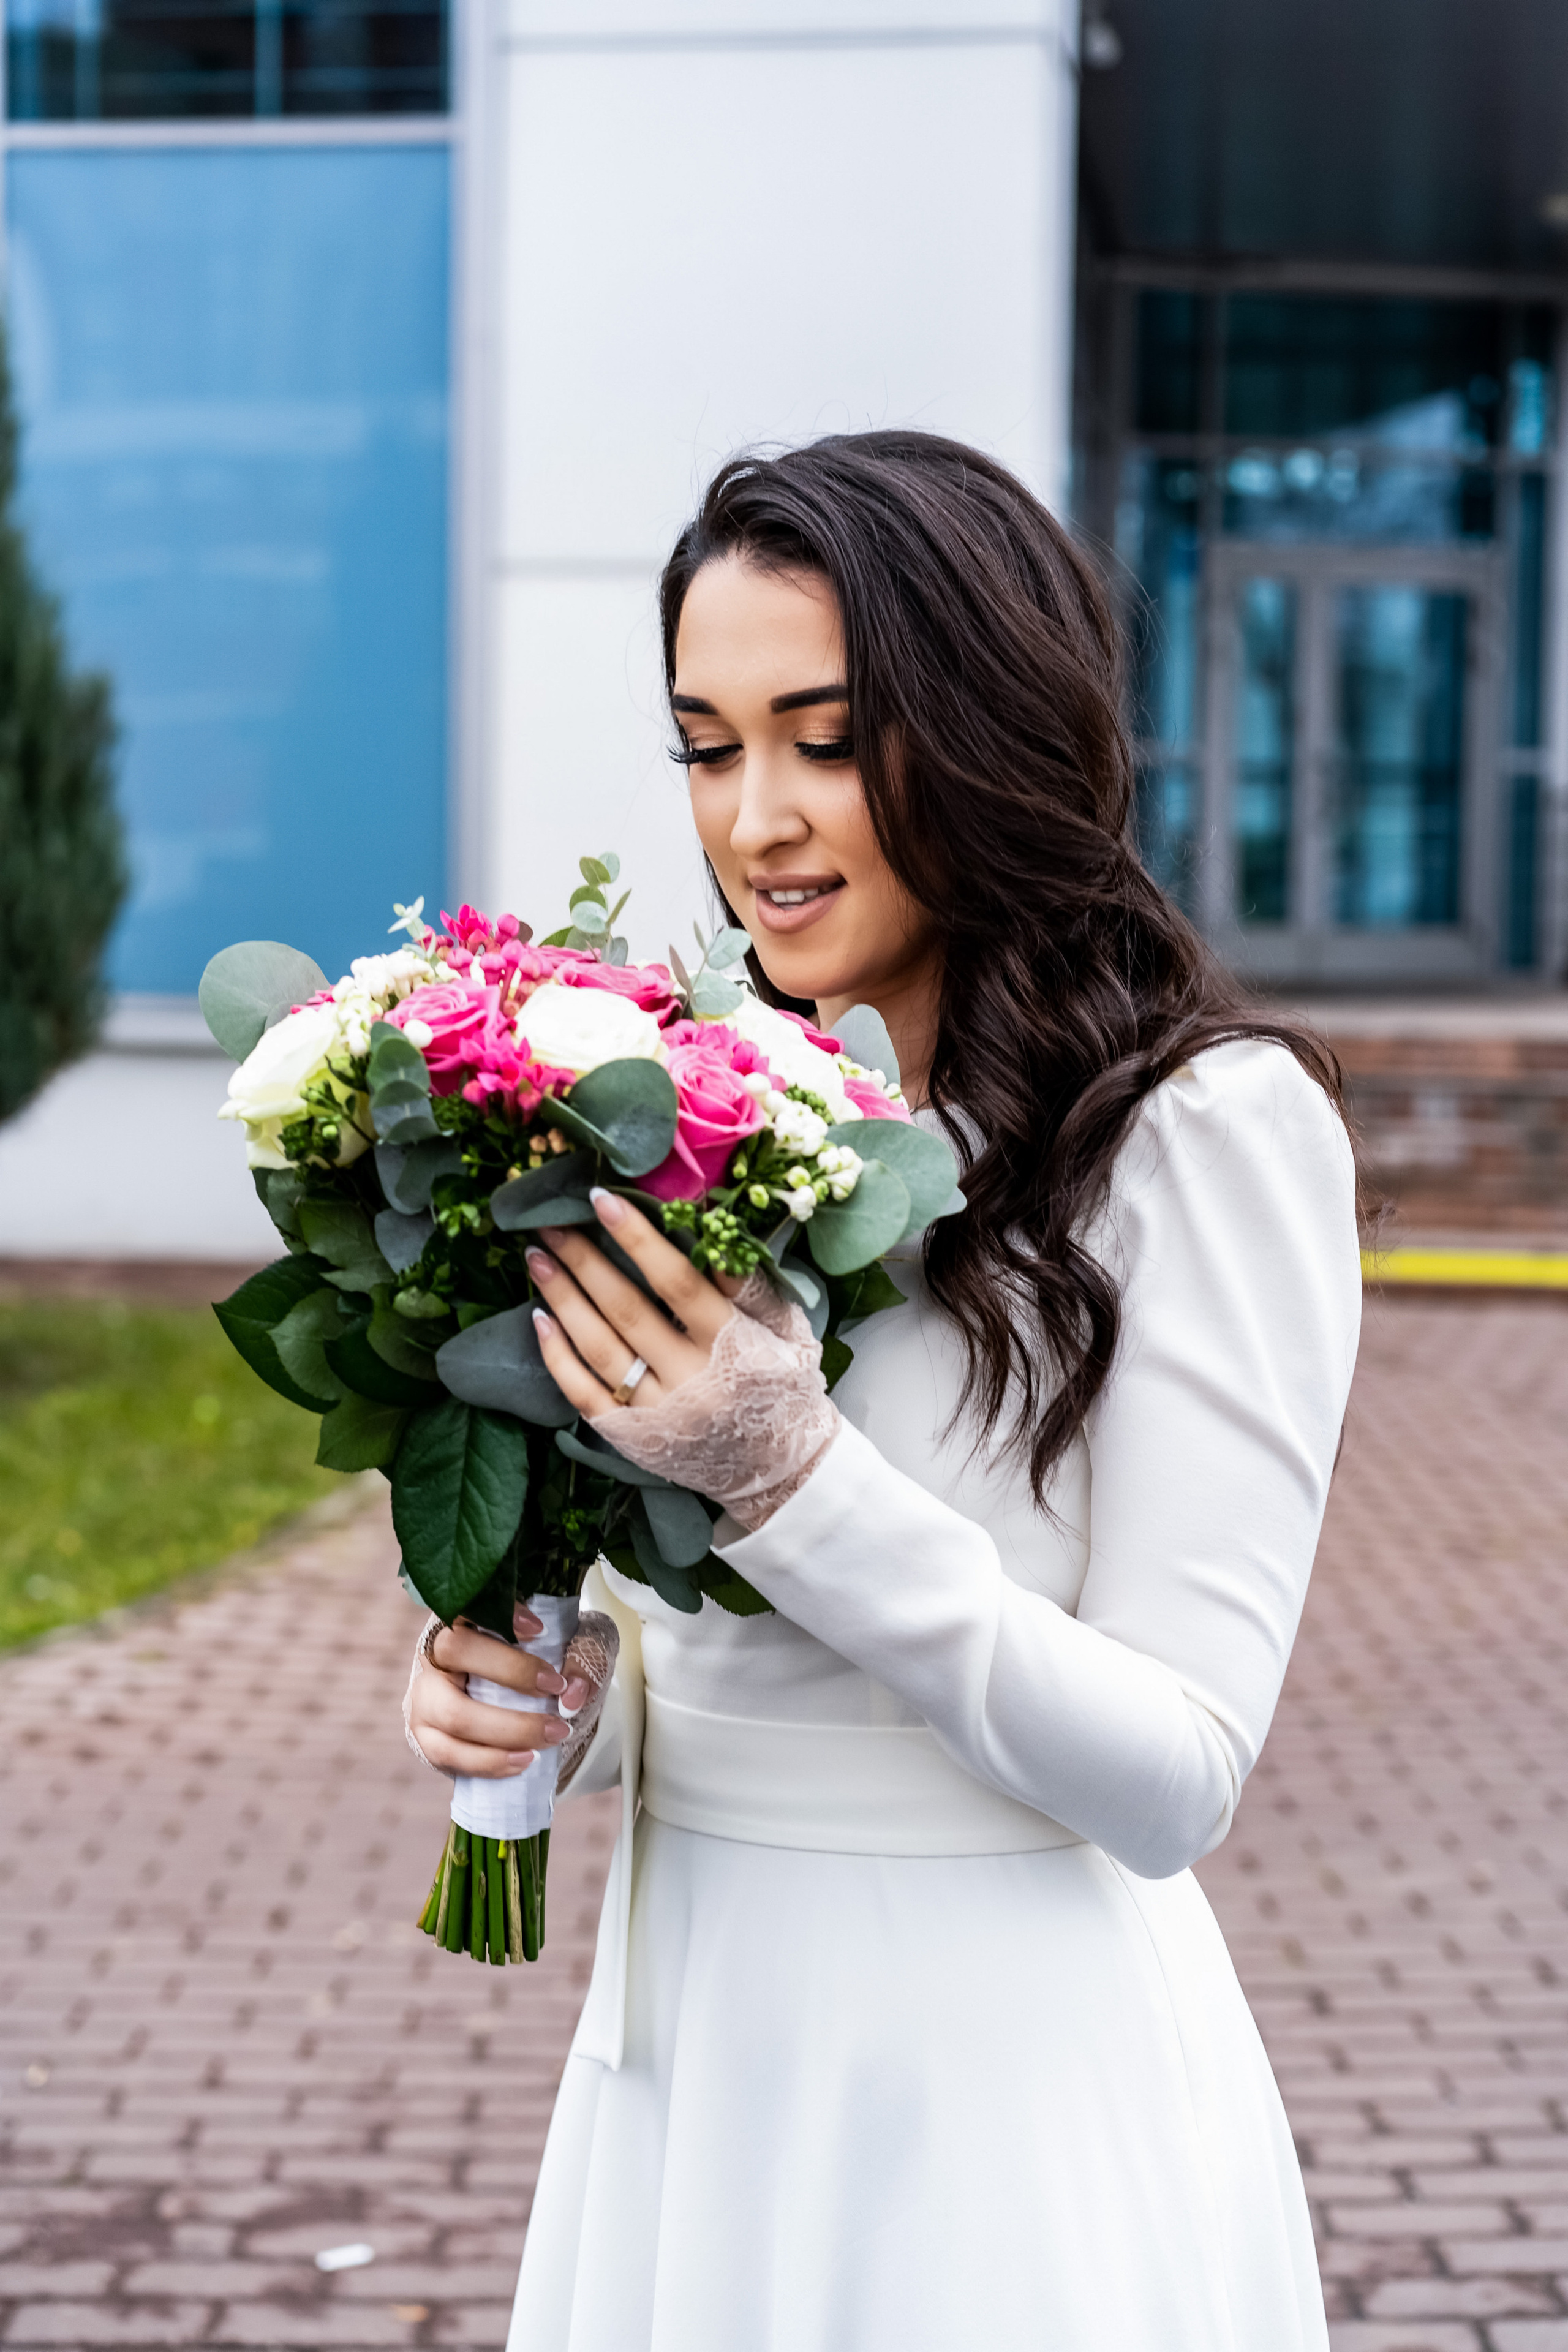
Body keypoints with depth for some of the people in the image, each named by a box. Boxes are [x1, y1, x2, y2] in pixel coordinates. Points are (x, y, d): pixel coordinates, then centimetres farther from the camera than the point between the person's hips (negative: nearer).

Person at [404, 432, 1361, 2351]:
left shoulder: (1208, 1124, -13)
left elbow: (1174, 1777, -16)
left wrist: (788, 1476, -26)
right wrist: (557, 1697, -8)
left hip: (1009, 2085, -6)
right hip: (690, 2048, 6)